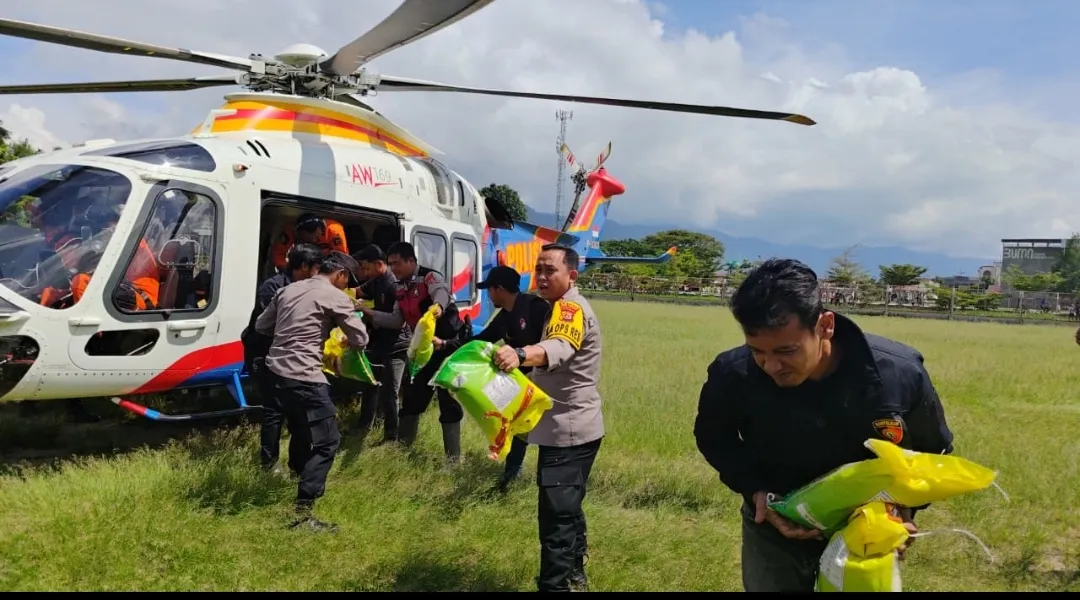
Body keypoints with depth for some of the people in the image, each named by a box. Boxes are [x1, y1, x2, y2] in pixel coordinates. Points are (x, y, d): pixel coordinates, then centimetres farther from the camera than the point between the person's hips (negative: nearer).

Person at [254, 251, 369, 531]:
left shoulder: (288, 289, 15)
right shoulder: (335, 296, -6)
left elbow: (261, 326, 22)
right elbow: (361, 340, -2)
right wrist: (345, 342, 19)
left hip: (276, 371, 8)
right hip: (303, 377, -8)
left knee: (301, 429, 28)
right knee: (327, 442, -4)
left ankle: (299, 477, 50)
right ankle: (302, 513, -11)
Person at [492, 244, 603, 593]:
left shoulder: (572, 308, -19)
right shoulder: (562, 308, 16)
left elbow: (559, 348, -41)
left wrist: (520, 354, -59)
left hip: (569, 430, -11)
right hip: (570, 428, 11)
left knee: (556, 515, -12)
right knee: (567, 508, 23)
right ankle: (574, 576, 38)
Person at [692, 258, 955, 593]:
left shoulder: (900, 373, -24)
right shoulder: (733, 375, -26)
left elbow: (934, 450, -2)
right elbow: (713, 438, -2)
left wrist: (905, 508, -17)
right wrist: (755, 491, -17)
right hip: (774, 539, 0)